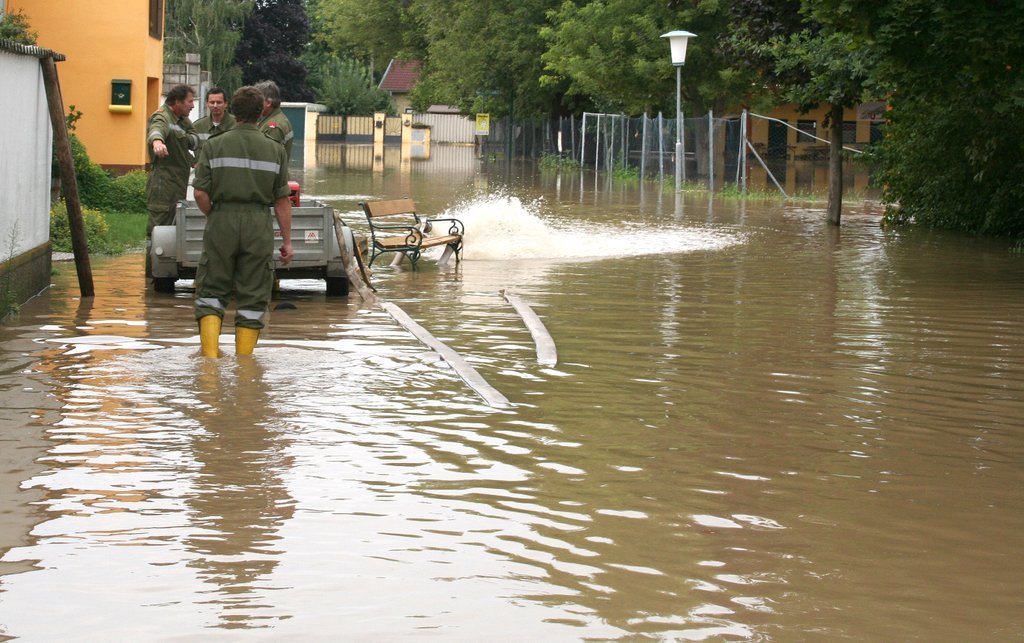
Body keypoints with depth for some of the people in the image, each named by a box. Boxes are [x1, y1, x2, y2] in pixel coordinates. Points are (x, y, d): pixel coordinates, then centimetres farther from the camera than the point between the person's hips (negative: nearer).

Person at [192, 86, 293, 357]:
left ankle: (209, 353, -4)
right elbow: (282, 200, 2)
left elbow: (201, 194, -5)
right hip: (259, 225, 1)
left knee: (212, 291, 9)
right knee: (253, 296, 7)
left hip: (222, 222, 0)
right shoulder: (274, 149, 3)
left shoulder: (214, 146, 0)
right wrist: (287, 240, 8)